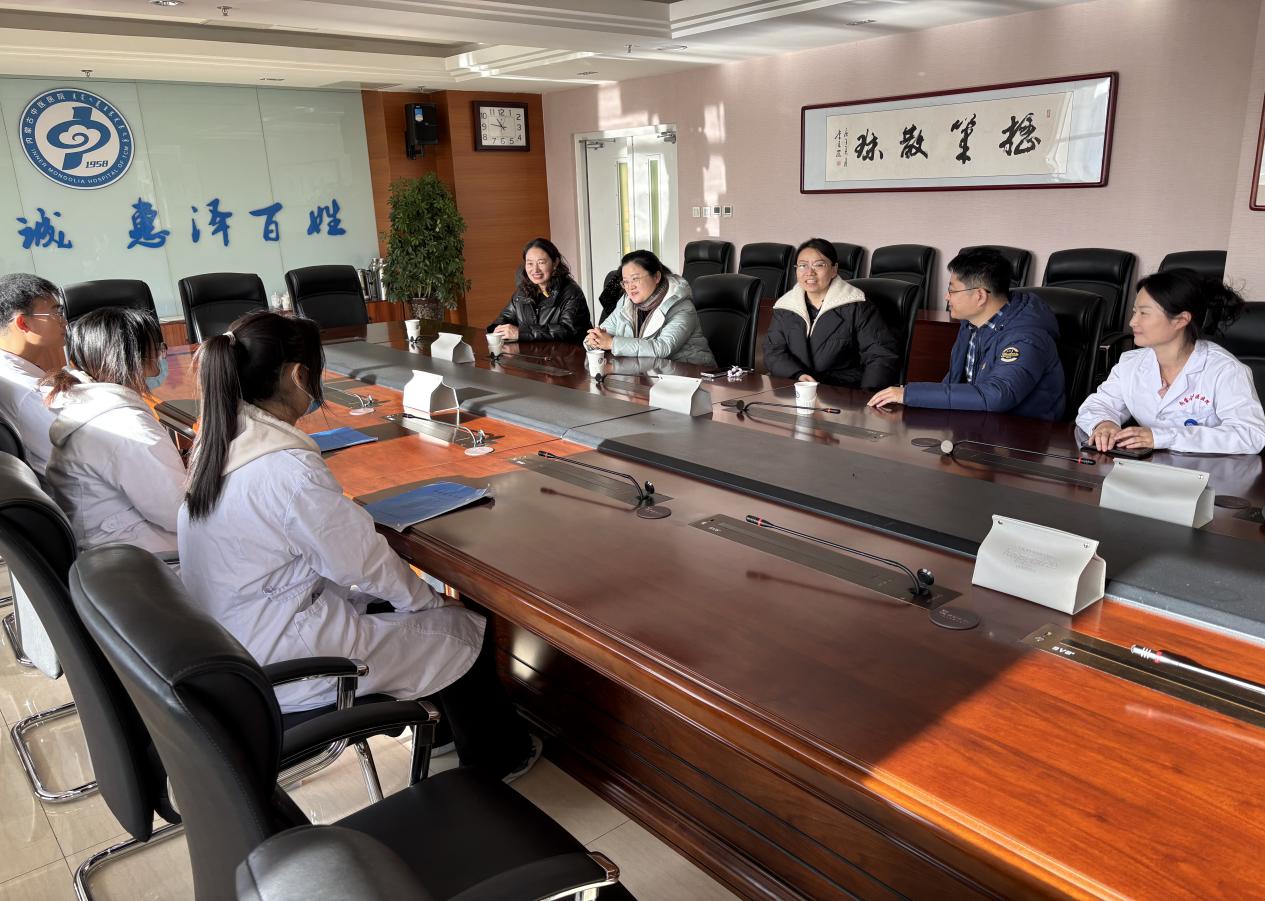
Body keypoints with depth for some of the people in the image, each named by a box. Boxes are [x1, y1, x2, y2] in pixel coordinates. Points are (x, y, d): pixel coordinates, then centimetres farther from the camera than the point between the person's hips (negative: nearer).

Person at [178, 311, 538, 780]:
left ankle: (445, 722, 38)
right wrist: (432, 599, -4)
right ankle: (494, 760, 27)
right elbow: (364, 563, -19)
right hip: (282, 667, -9)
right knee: (465, 630, 4)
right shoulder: (287, 467, -30)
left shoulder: (216, 442, -1)